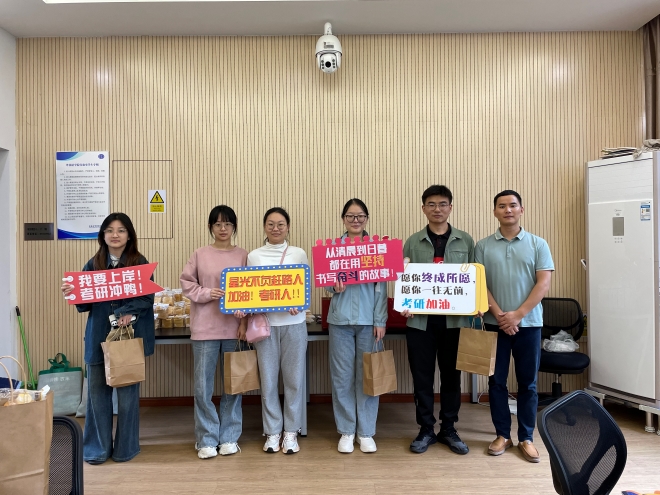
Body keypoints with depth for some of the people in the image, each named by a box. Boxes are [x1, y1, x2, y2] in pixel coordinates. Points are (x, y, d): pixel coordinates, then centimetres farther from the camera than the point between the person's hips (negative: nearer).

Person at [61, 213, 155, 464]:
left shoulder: (140, 263, -1)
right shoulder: (93, 264, 7)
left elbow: (148, 298, -7)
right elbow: (85, 302, 7)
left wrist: (129, 313, -24)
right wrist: (71, 293, -13)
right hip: (99, 335, 3)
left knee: (127, 390, 5)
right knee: (97, 390, 6)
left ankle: (125, 447, 21)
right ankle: (97, 448, 21)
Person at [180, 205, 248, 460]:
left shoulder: (243, 255, 4)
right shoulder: (200, 254, 2)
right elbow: (186, 283, 4)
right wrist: (206, 293, -12)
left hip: (234, 327, 1)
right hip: (205, 328, -1)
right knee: (203, 386, 3)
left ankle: (229, 437, 24)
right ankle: (206, 439, 18)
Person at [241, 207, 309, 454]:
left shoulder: (299, 254, 4)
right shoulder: (254, 256, 5)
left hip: (293, 323, 0)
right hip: (265, 324, 1)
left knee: (294, 378, 6)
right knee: (268, 379, 7)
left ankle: (291, 431, 21)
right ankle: (272, 431, 22)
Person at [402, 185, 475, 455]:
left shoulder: (465, 241, 5)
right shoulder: (413, 242, 4)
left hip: (455, 319, 1)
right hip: (420, 320, 0)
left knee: (451, 375, 11)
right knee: (422, 377, 7)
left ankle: (448, 429, 27)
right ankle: (426, 430, 23)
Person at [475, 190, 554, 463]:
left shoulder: (538, 244, 2)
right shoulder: (483, 246, 2)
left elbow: (544, 283, -5)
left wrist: (518, 315, -13)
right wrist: (499, 315, -13)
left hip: (528, 323, 0)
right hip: (495, 324, 1)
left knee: (527, 383, 7)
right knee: (496, 382, 7)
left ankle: (526, 438, 20)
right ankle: (502, 435, 21)